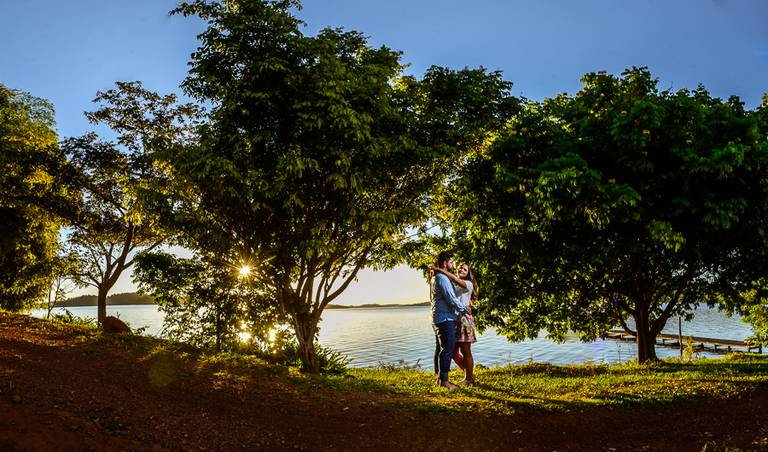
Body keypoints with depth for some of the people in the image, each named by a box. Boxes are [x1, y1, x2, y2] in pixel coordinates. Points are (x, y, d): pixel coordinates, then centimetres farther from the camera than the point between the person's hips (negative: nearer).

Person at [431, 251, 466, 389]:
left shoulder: (436, 277, 17)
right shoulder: (442, 278, -16)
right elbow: (452, 298, -18)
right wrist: (464, 311, -7)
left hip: (438, 318, 11)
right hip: (445, 319, -11)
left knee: (440, 349, 14)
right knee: (447, 349, -7)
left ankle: (439, 377, 21)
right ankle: (444, 380, -5)